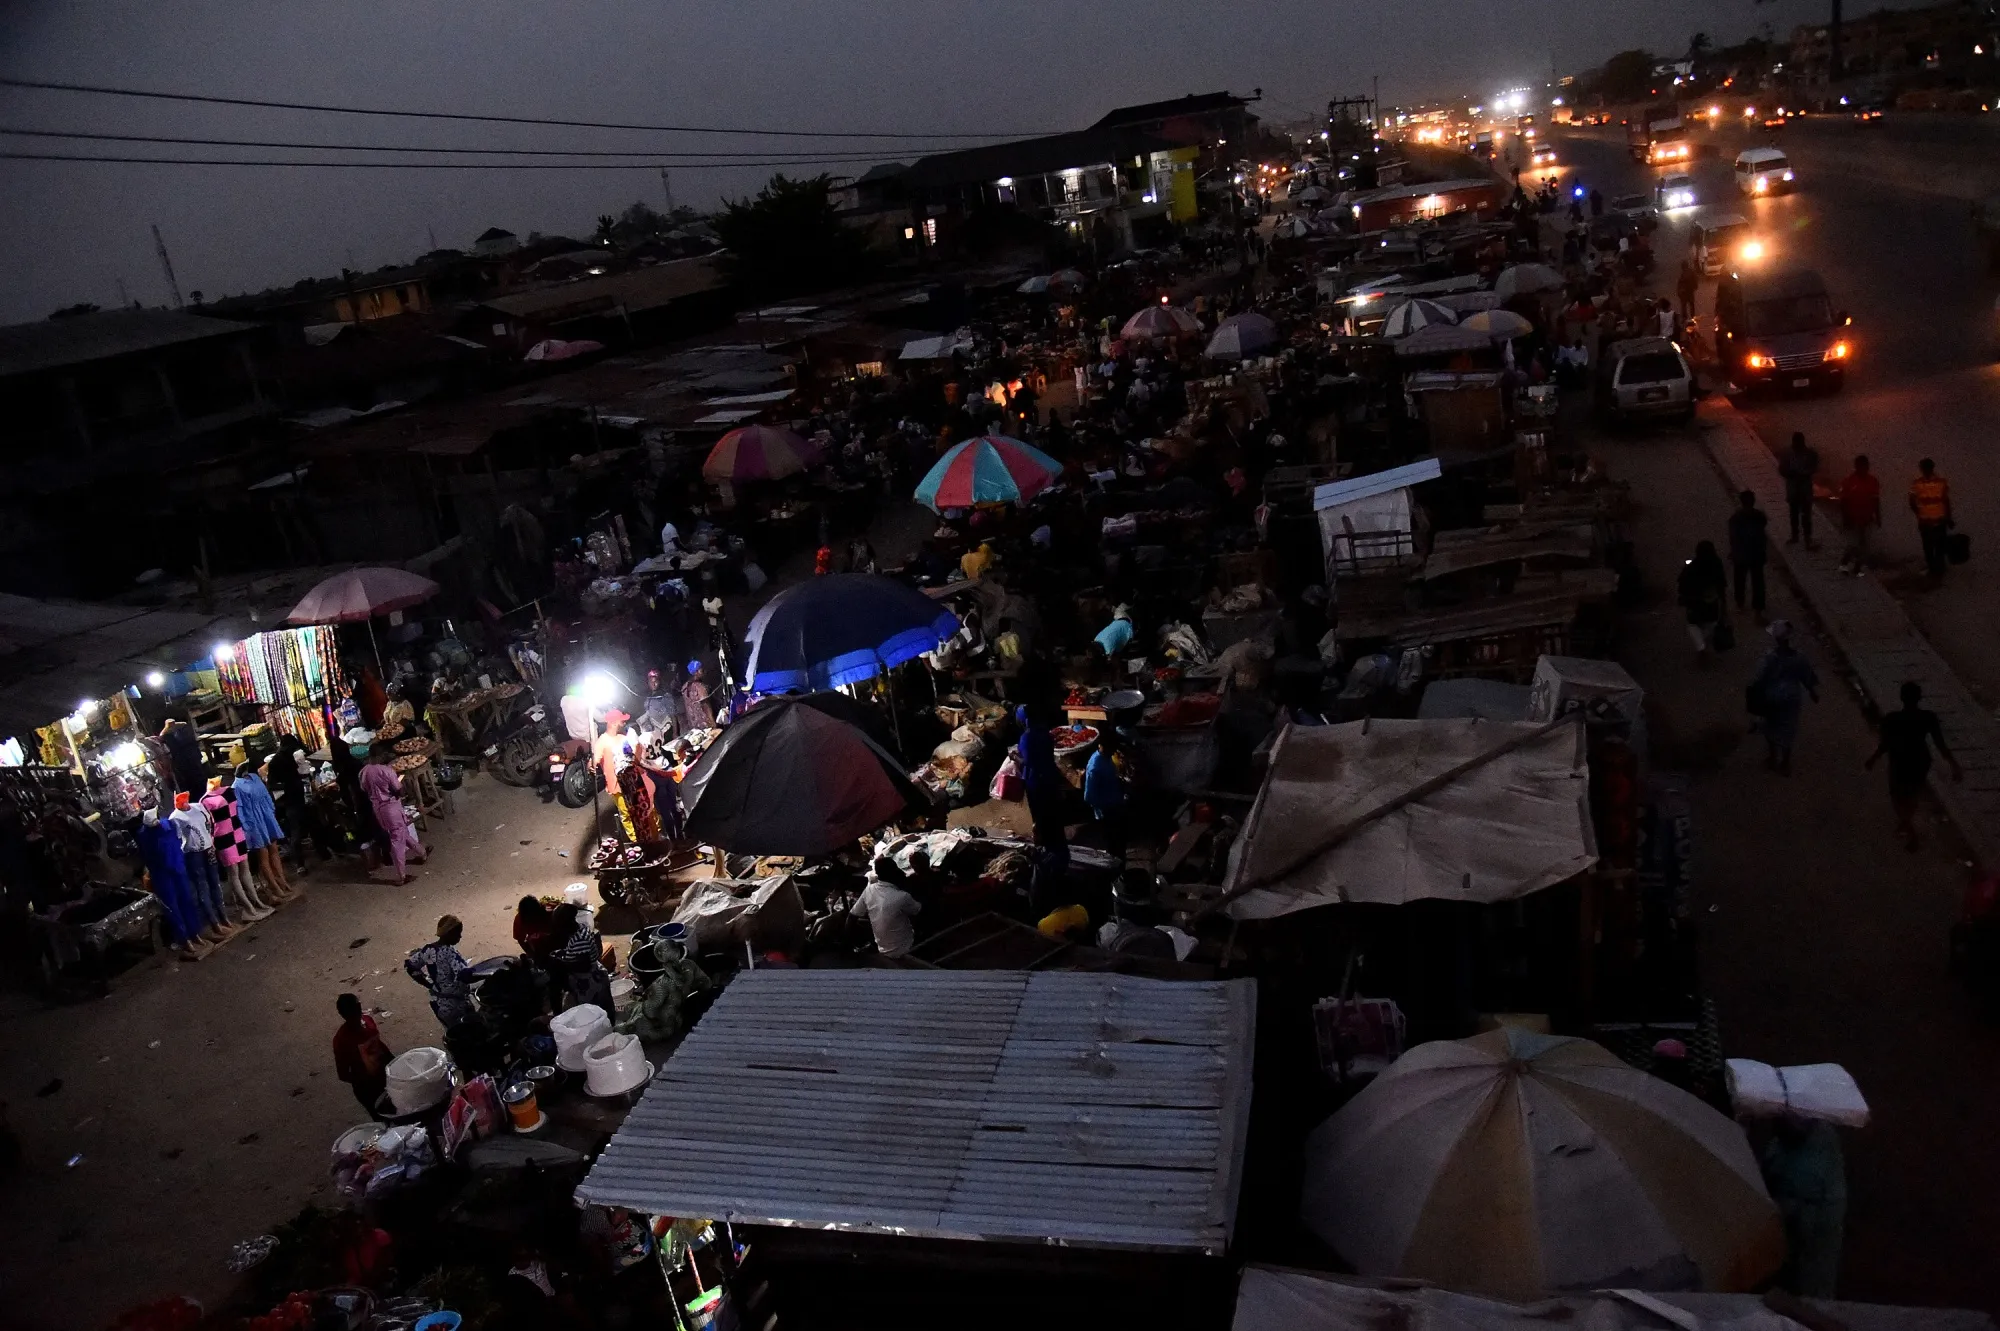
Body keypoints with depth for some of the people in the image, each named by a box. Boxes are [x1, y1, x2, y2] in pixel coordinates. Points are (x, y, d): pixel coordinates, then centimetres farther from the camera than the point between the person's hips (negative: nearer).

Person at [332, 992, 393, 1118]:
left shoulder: (368, 1020, -9)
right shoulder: (341, 1039, -26)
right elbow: (342, 1075, -19)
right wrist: (367, 1082, -23)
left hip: (384, 1075, 5)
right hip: (367, 1088, -5)